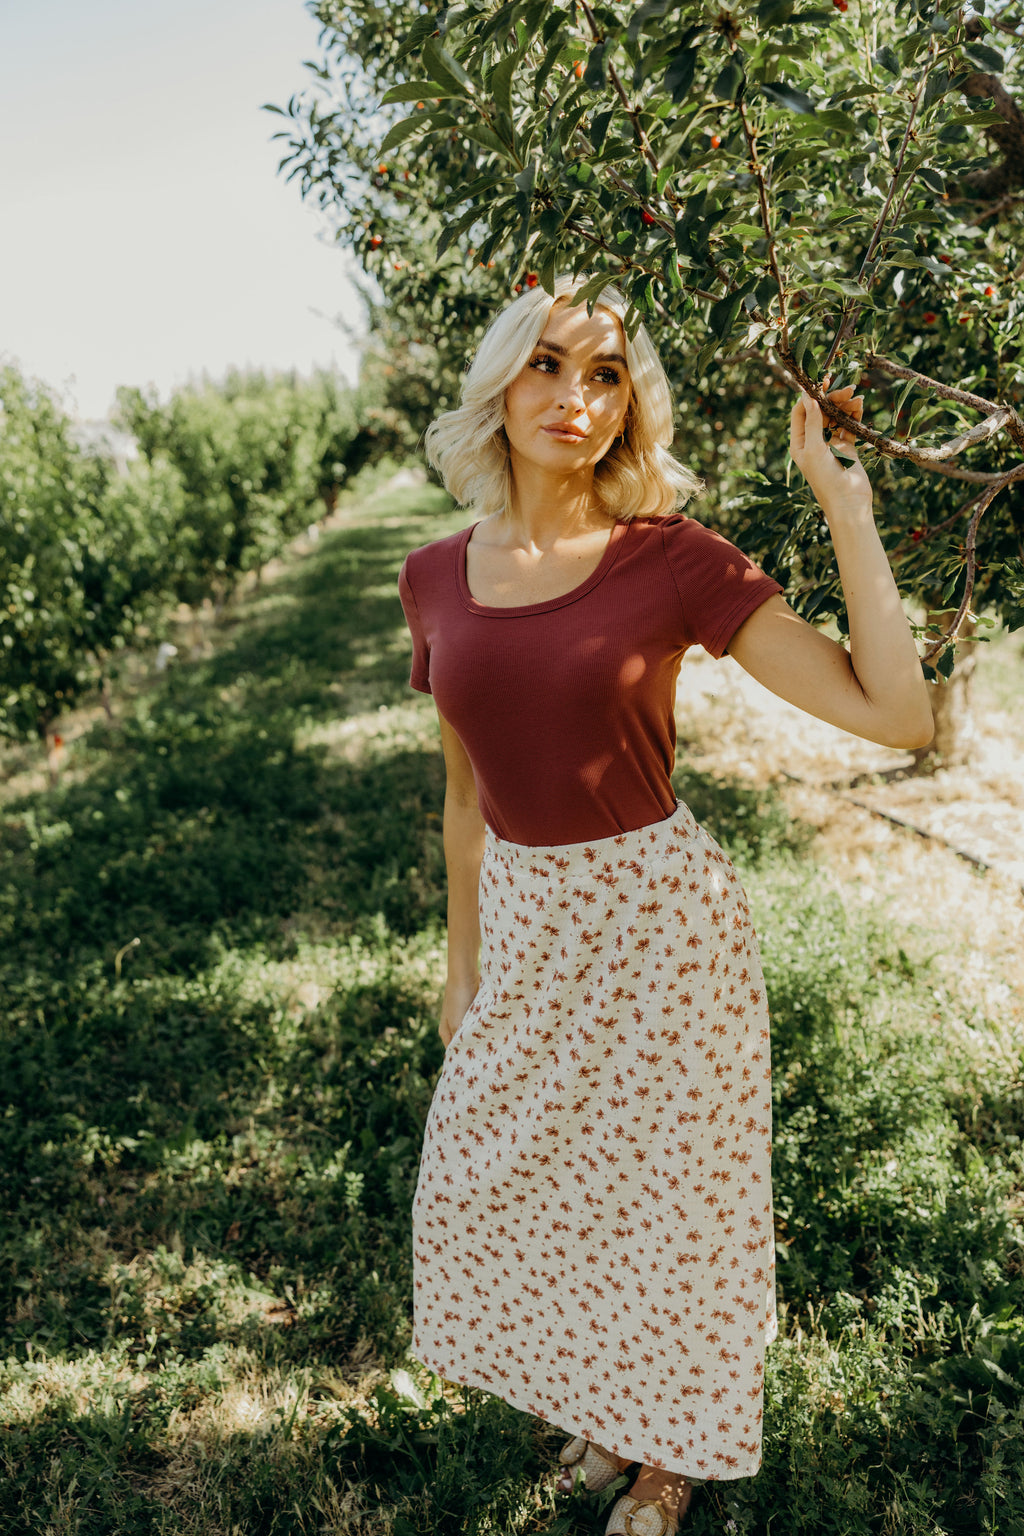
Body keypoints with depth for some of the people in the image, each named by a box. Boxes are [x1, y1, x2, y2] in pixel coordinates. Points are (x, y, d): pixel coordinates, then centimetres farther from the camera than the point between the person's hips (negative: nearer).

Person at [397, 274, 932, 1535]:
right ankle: (605, 1407, 51)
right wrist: (461, 963, 14)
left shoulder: (675, 561, -13)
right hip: (523, 925, 5)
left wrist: (844, 500, -19)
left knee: (663, 1193, 14)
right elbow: (466, 788, 9)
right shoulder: (437, 576, 0)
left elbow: (896, 714, -18)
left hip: (660, 914, -4)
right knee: (503, 1188, 20)